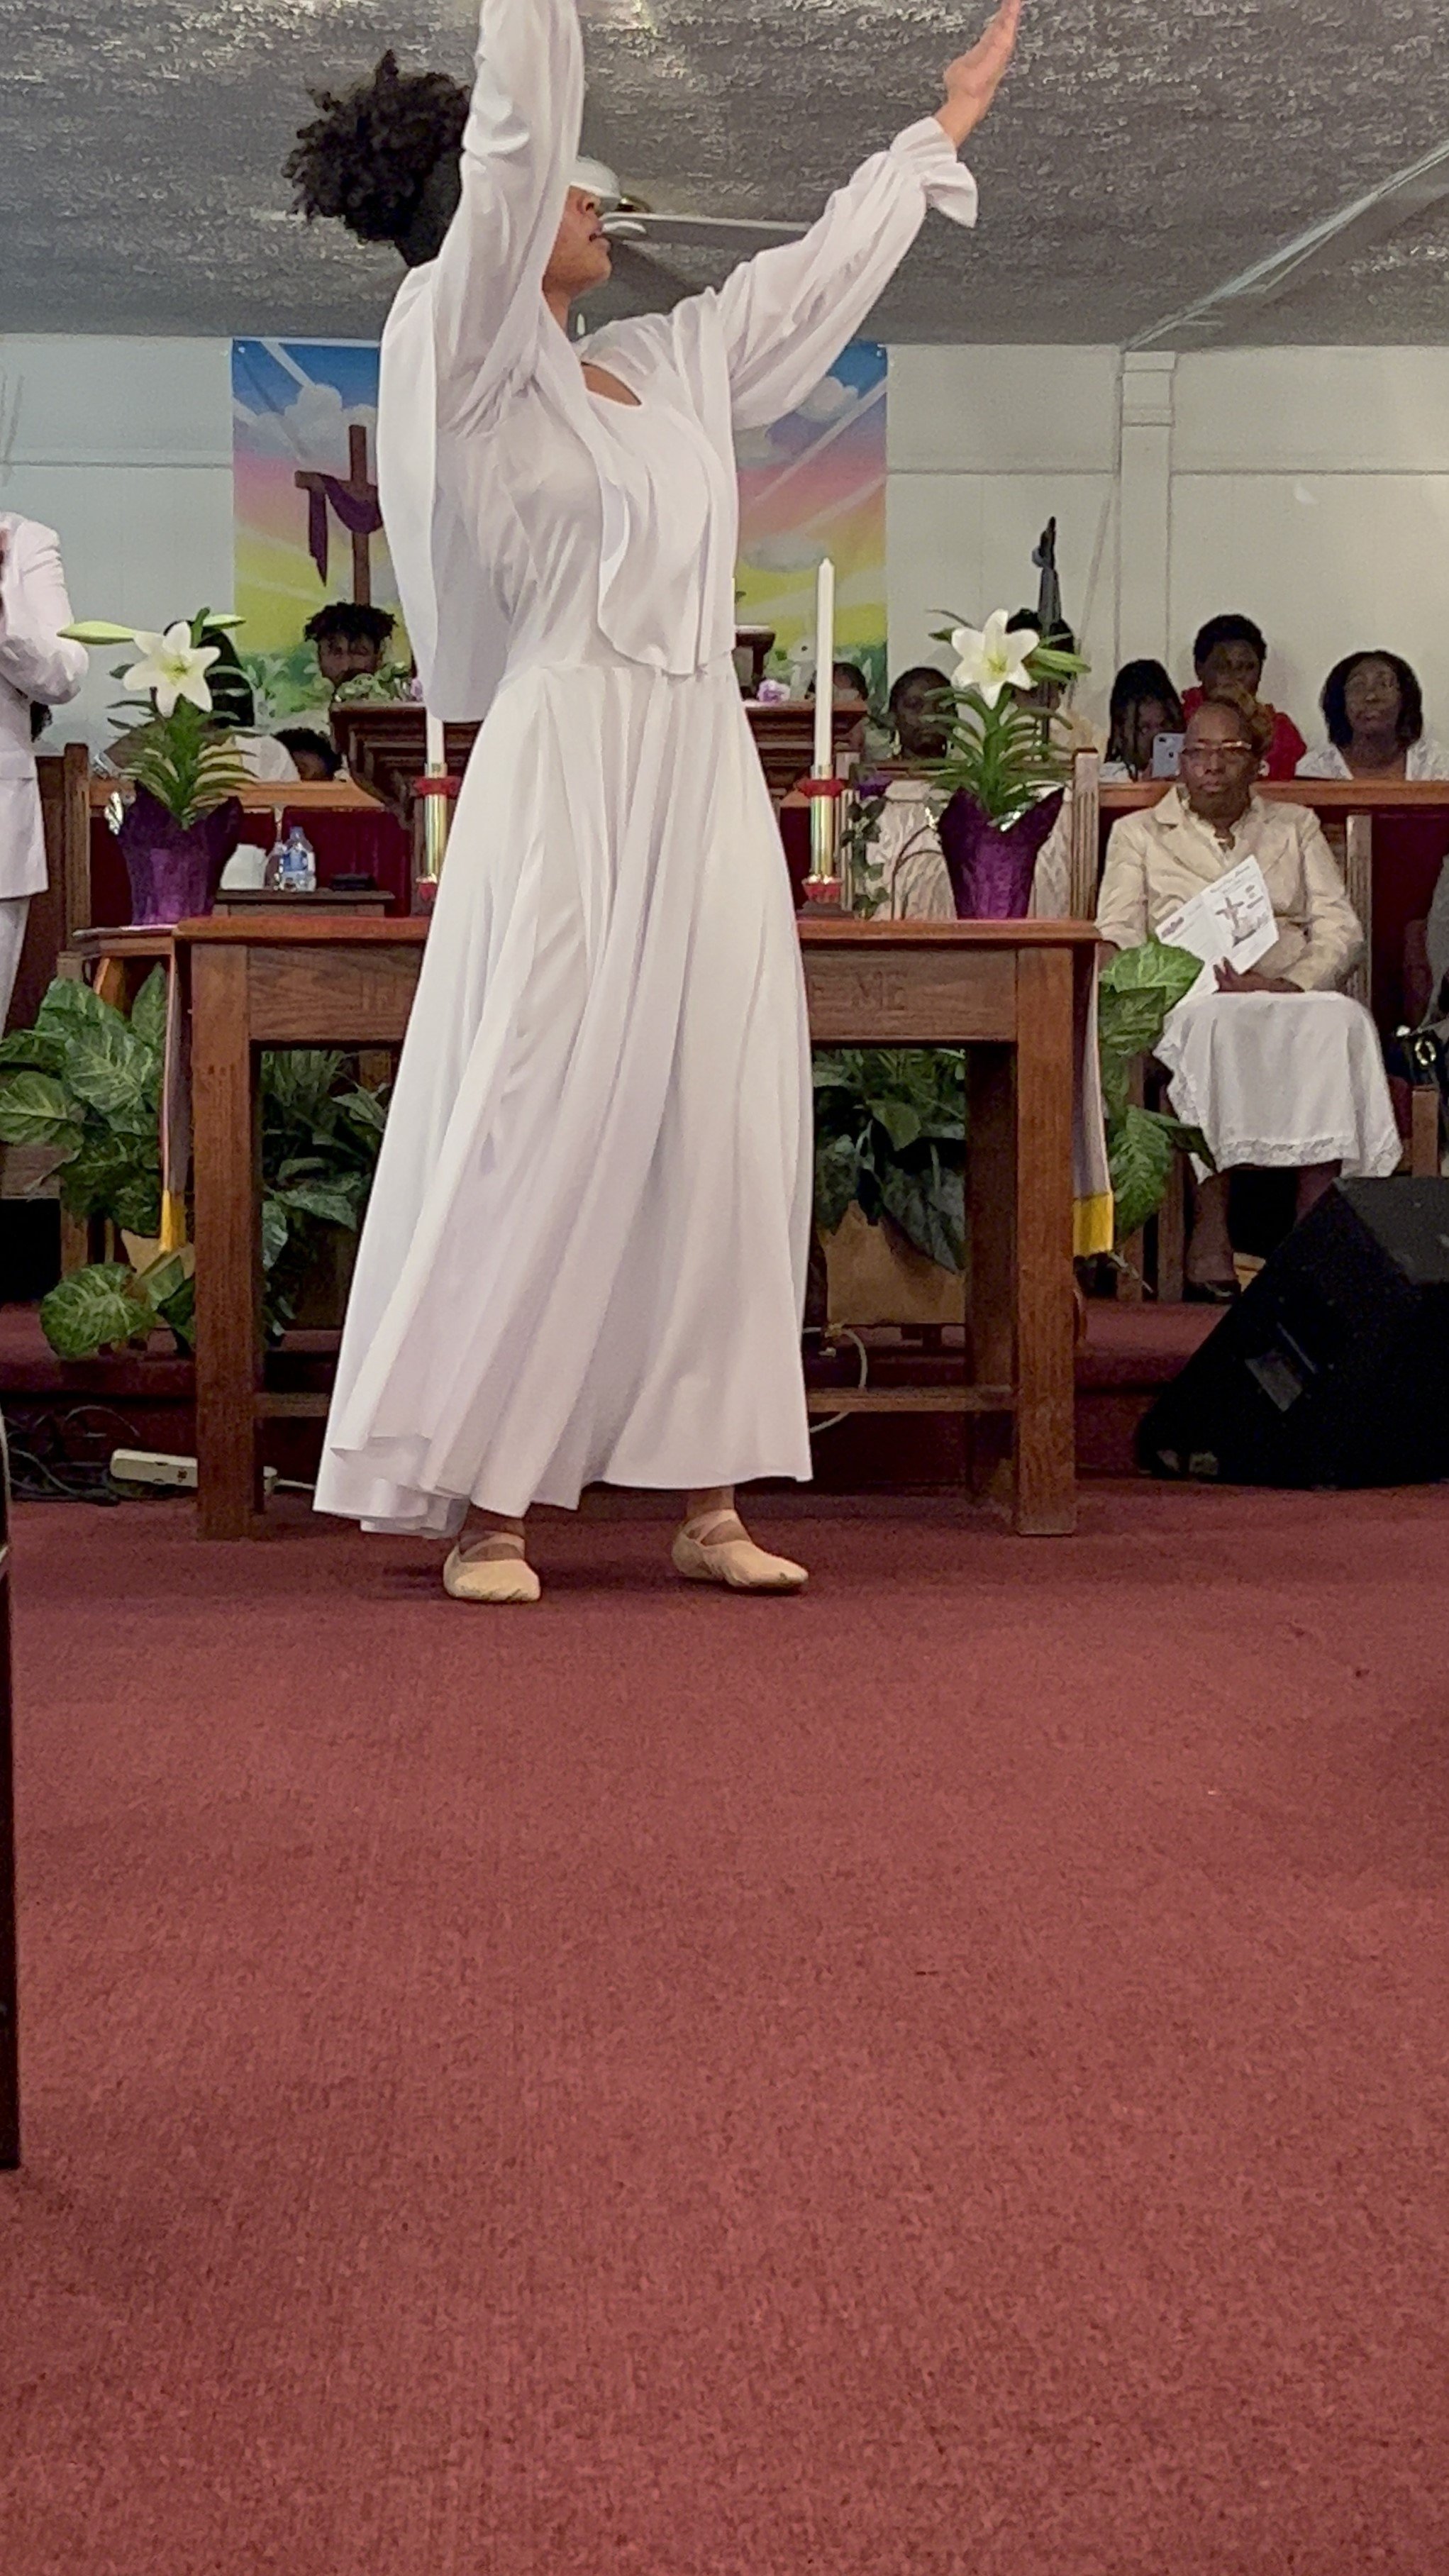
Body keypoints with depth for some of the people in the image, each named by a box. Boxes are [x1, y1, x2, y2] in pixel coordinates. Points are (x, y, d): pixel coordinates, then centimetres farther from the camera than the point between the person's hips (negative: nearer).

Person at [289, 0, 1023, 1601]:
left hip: (706, 781, 7)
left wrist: (940, 131, 38)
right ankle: (485, 1505, -2)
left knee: (722, 1132, 4)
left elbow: (819, 266, 30)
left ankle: (709, 1500, 8)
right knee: (541, 1126, -7)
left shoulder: (672, 360, 19)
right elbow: (514, 146, -13)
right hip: (568, 778, -7)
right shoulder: (470, 355, -1)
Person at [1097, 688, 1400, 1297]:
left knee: (1340, 1018, -36)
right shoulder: (1138, 833, 22)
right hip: (1189, 999, -2)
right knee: (1214, 1021, -40)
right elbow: (1117, 939, 8)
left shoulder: (1296, 828, 26)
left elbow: (1340, 928, 12)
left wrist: (1292, 982, -10)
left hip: (1291, 999, 2)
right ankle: (1210, 1239, -45)